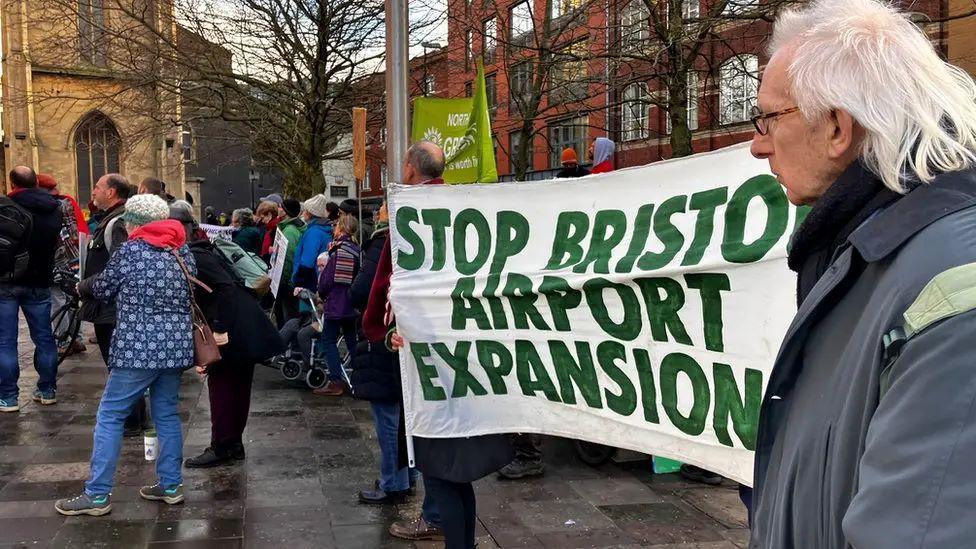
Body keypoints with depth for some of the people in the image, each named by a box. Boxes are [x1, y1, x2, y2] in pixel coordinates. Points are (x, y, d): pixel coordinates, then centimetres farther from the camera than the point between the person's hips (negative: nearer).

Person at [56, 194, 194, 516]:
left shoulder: (129, 251, -7)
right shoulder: (183, 251, 9)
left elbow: (103, 290, 5)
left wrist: (83, 287, 25)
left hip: (138, 349, -6)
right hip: (176, 345, 6)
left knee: (109, 417, 3)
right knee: (167, 414, 15)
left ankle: (97, 495, 5)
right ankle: (171, 485, 20)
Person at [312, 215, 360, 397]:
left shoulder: (338, 250, -11)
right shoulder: (357, 250, 5)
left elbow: (328, 278, -9)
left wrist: (322, 294, 5)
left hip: (335, 302, -6)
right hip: (352, 305, 6)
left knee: (329, 341, 0)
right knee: (352, 341, 13)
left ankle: (335, 381, -7)